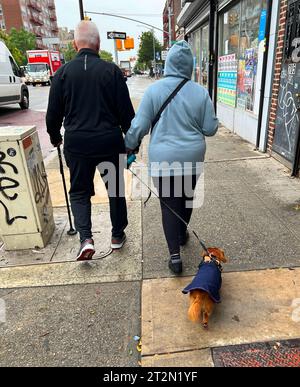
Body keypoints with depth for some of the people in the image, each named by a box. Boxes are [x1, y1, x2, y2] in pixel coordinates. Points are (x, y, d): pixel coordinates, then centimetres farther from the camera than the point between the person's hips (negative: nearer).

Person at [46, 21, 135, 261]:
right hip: (109, 141, 0)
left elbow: (53, 112, 5)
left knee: (79, 191, 15)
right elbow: (126, 111, -4)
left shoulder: (63, 72, 1)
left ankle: (86, 238, 0)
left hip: (76, 143, 1)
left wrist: (55, 137, 21)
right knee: (115, 188, 15)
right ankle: (117, 235, 27)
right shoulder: (112, 71, -4)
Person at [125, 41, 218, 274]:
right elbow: (211, 128, -1)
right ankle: (182, 234, 44)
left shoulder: (154, 90, -8)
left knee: (169, 204, 7)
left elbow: (139, 126, -7)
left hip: (163, 159, -2)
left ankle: (175, 254, 6)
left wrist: (129, 146, 9)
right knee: (187, 197, 22)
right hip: (192, 158, 2)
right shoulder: (200, 92, -5)